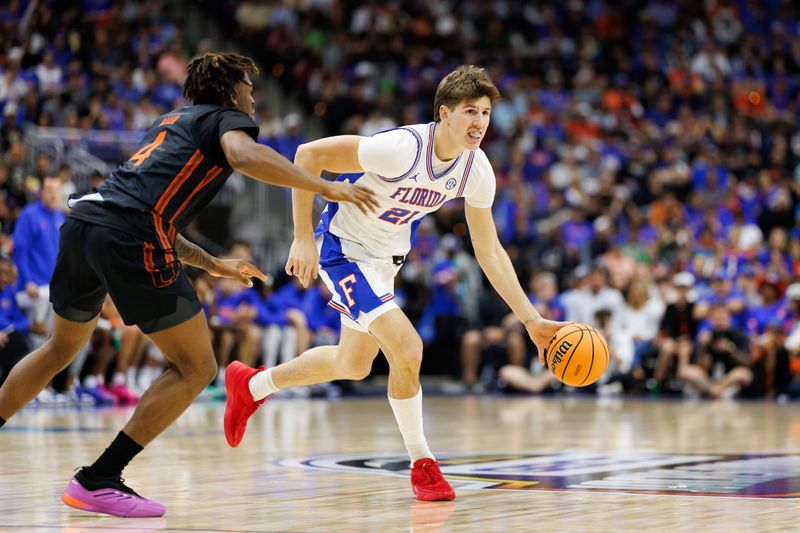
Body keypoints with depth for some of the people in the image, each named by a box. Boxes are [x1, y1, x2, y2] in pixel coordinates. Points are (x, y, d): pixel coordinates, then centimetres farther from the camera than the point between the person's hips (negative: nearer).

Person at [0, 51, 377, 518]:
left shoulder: (170, 122, 34)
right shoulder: (228, 117, 10)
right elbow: (244, 156, -15)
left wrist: (212, 264, 43)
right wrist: (324, 187, -11)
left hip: (83, 218, 8)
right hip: (131, 239, -8)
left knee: (63, 347, 31)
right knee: (196, 369, 1)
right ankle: (98, 482, -2)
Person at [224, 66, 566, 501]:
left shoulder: (477, 170, -12)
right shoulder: (401, 148, -33)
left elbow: (489, 252, -2)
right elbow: (308, 155, -28)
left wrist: (532, 320, -7)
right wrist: (304, 237, -26)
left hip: (385, 260, 8)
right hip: (344, 249, -8)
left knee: (353, 366, 22)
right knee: (407, 349, -22)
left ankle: (251, 385, 46)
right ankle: (422, 464, -3)